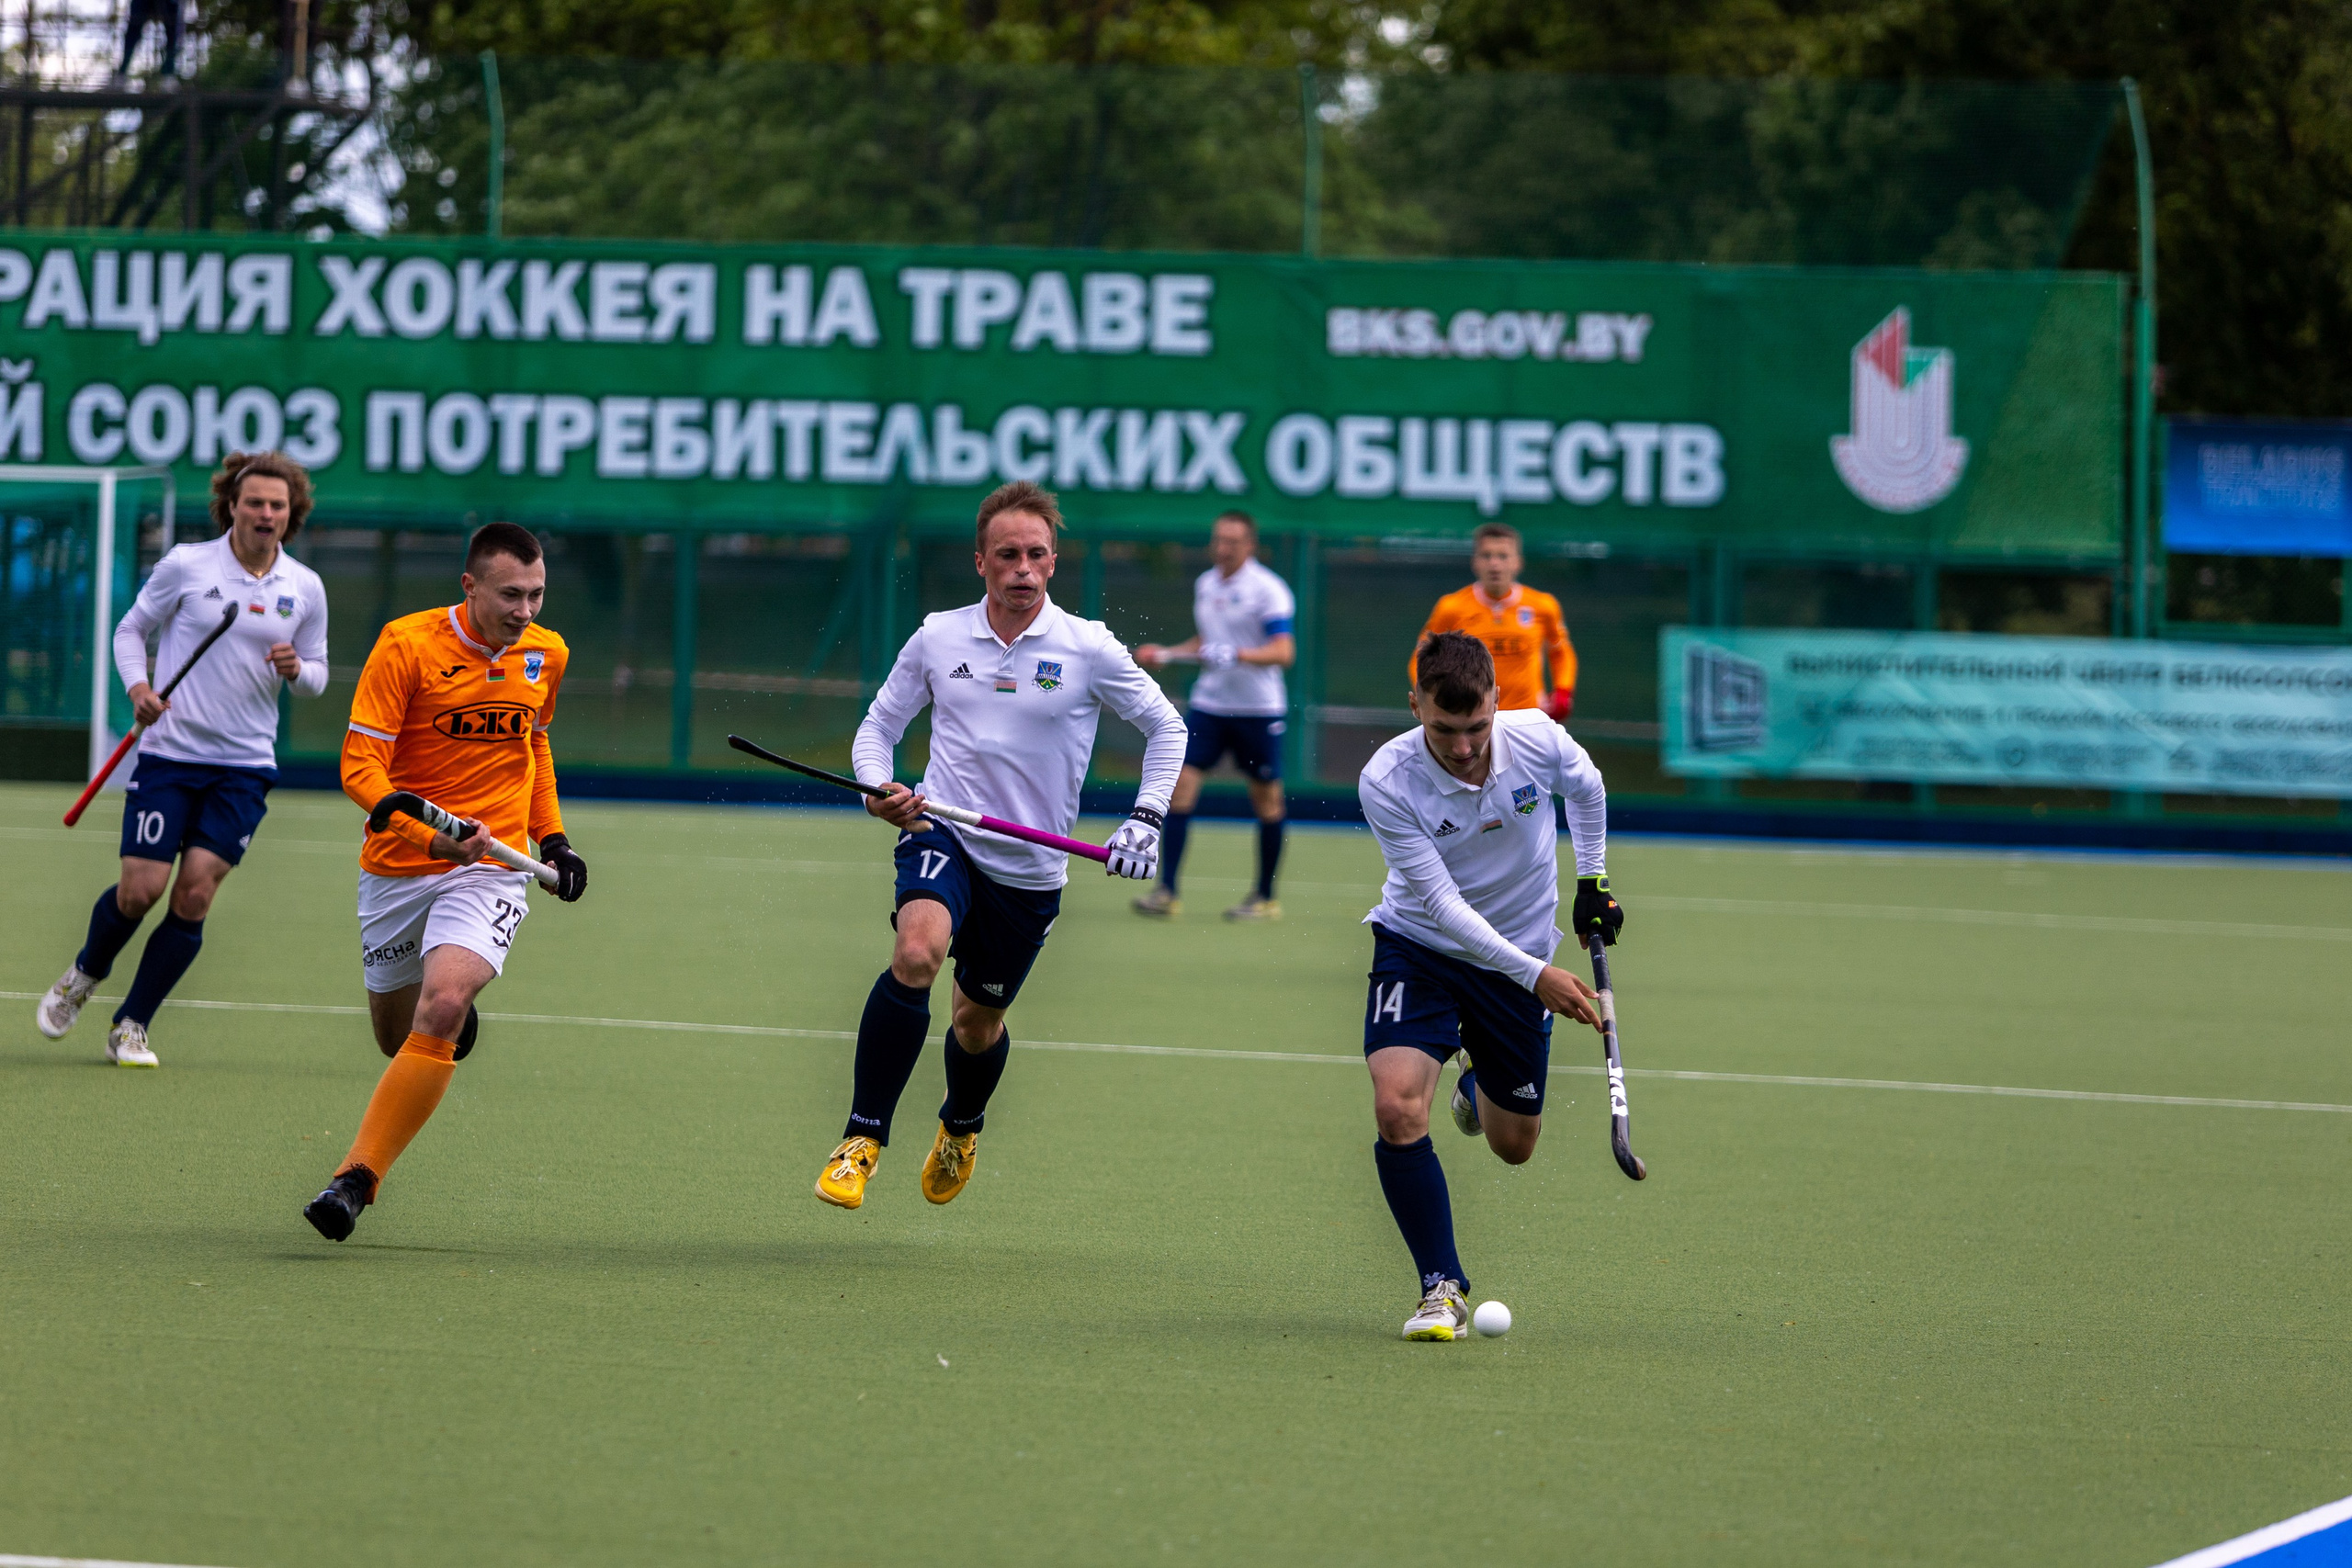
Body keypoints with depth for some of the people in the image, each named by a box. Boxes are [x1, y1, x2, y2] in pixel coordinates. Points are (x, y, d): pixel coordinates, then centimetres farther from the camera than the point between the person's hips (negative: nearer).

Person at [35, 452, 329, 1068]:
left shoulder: (305, 589, 4)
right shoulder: (185, 565, -3)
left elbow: (317, 674, 14)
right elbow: (131, 629, 7)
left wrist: (297, 670, -9)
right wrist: (137, 685, -11)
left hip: (243, 767, 2)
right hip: (168, 755, -2)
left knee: (195, 895, -7)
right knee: (140, 890, -7)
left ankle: (131, 1027, 6)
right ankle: (84, 974, 25)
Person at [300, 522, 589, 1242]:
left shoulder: (546, 655, 3)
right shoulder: (407, 644, -13)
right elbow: (359, 765, -17)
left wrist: (552, 837, 15)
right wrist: (430, 832, -31)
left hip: (490, 868, 1)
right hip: (397, 866, -1)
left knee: (441, 1010, -24)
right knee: (396, 1036, 13)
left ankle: (357, 1178, -22)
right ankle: (456, 1013, 51)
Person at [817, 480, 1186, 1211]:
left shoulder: (1088, 649, -5)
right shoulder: (938, 637, -1)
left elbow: (1165, 725, 7)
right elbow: (879, 725, 10)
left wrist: (1146, 820, -4)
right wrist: (878, 789, -10)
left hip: (1029, 869, 1)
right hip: (942, 833, -1)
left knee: (979, 1020, 13)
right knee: (917, 952, -30)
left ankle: (961, 1127, 49)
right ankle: (862, 1138, -24)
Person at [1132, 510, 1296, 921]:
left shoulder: (1268, 589, -10)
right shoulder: (1205, 585, 10)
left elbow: (1283, 652, -18)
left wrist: (1237, 654, -31)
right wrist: (1165, 654, 13)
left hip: (1257, 709, -5)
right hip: (1208, 702, 5)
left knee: (1267, 801, 3)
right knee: (1180, 784, -7)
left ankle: (1266, 897, 16)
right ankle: (1166, 891, -7)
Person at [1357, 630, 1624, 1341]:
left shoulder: (1538, 739, -19)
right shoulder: (1386, 782, -27)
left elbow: (1586, 786, 8)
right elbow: (1441, 901, -27)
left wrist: (1593, 877, 9)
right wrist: (1535, 974, -33)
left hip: (1521, 960, 3)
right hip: (1420, 946, -3)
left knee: (1513, 1145, 12)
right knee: (1398, 1108, -26)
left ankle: (1477, 1087, 50)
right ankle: (1442, 1288, -12)